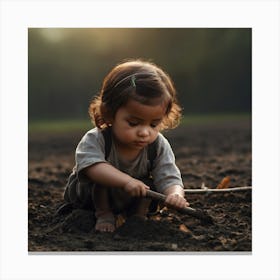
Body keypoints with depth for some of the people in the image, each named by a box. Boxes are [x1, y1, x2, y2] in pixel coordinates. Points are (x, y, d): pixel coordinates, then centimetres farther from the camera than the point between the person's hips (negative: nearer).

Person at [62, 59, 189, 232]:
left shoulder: (159, 146, -25)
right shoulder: (96, 139, -35)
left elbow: (169, 179, -32)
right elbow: (92, 165, -54)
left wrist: (175, 195, -58)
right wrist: (126, 180, -68)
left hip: (134, 199, 2)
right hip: (91, 194, -2)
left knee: (149, 184, -22)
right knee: (99, 177, -30)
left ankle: (138, 215, 1)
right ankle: (104, 214, -9)